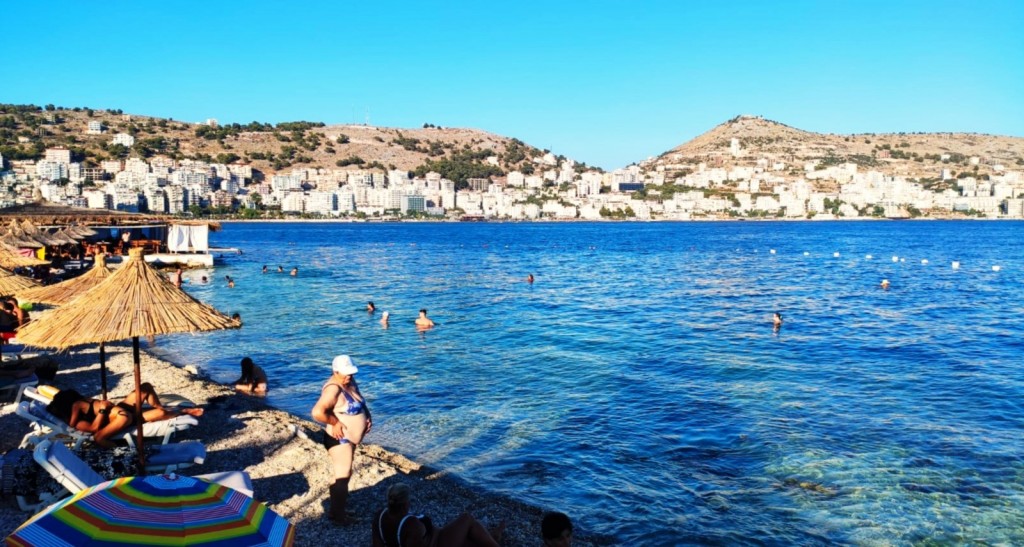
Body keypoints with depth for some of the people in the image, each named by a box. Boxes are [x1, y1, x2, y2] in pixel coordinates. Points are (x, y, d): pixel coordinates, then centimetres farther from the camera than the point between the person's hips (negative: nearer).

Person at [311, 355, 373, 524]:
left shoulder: (350, 383, 3)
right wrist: (335, 423, -25)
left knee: (344, 474, 21)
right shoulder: (333, 389, -26)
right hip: (339, 439, -10)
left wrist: (368, 416, 2)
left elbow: (361, 403, 20)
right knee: (343, 476, -3)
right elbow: (317, 412, -38)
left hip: (349, 438, 10)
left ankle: (336, 509, 38)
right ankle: (337, 514, 11)